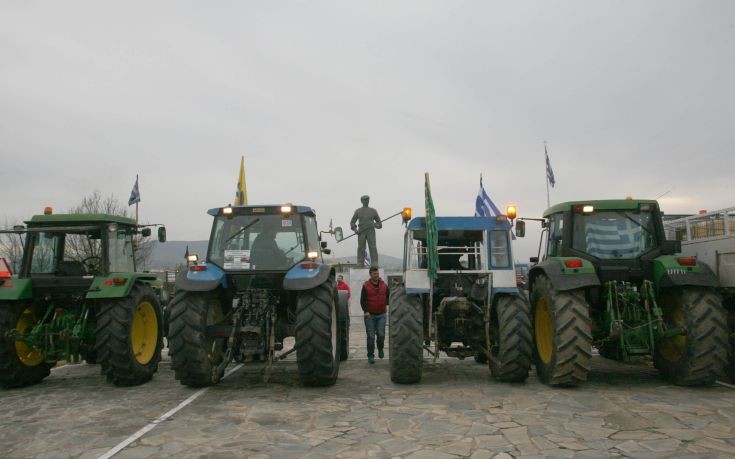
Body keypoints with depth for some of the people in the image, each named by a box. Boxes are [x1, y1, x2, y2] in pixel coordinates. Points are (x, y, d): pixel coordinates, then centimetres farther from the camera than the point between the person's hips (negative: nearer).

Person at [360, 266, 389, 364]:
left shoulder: (384, 285, 5)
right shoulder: (366, 286, -2)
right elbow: (362, 300, -2)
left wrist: (386, 305, -1)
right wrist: (366, 311, -12)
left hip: (381, 314, 2)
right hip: (370, 315, -2)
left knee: (381, 334, -5)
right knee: (371, 336, 1)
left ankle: (380, 348, 23)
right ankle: (370, 355, 11)